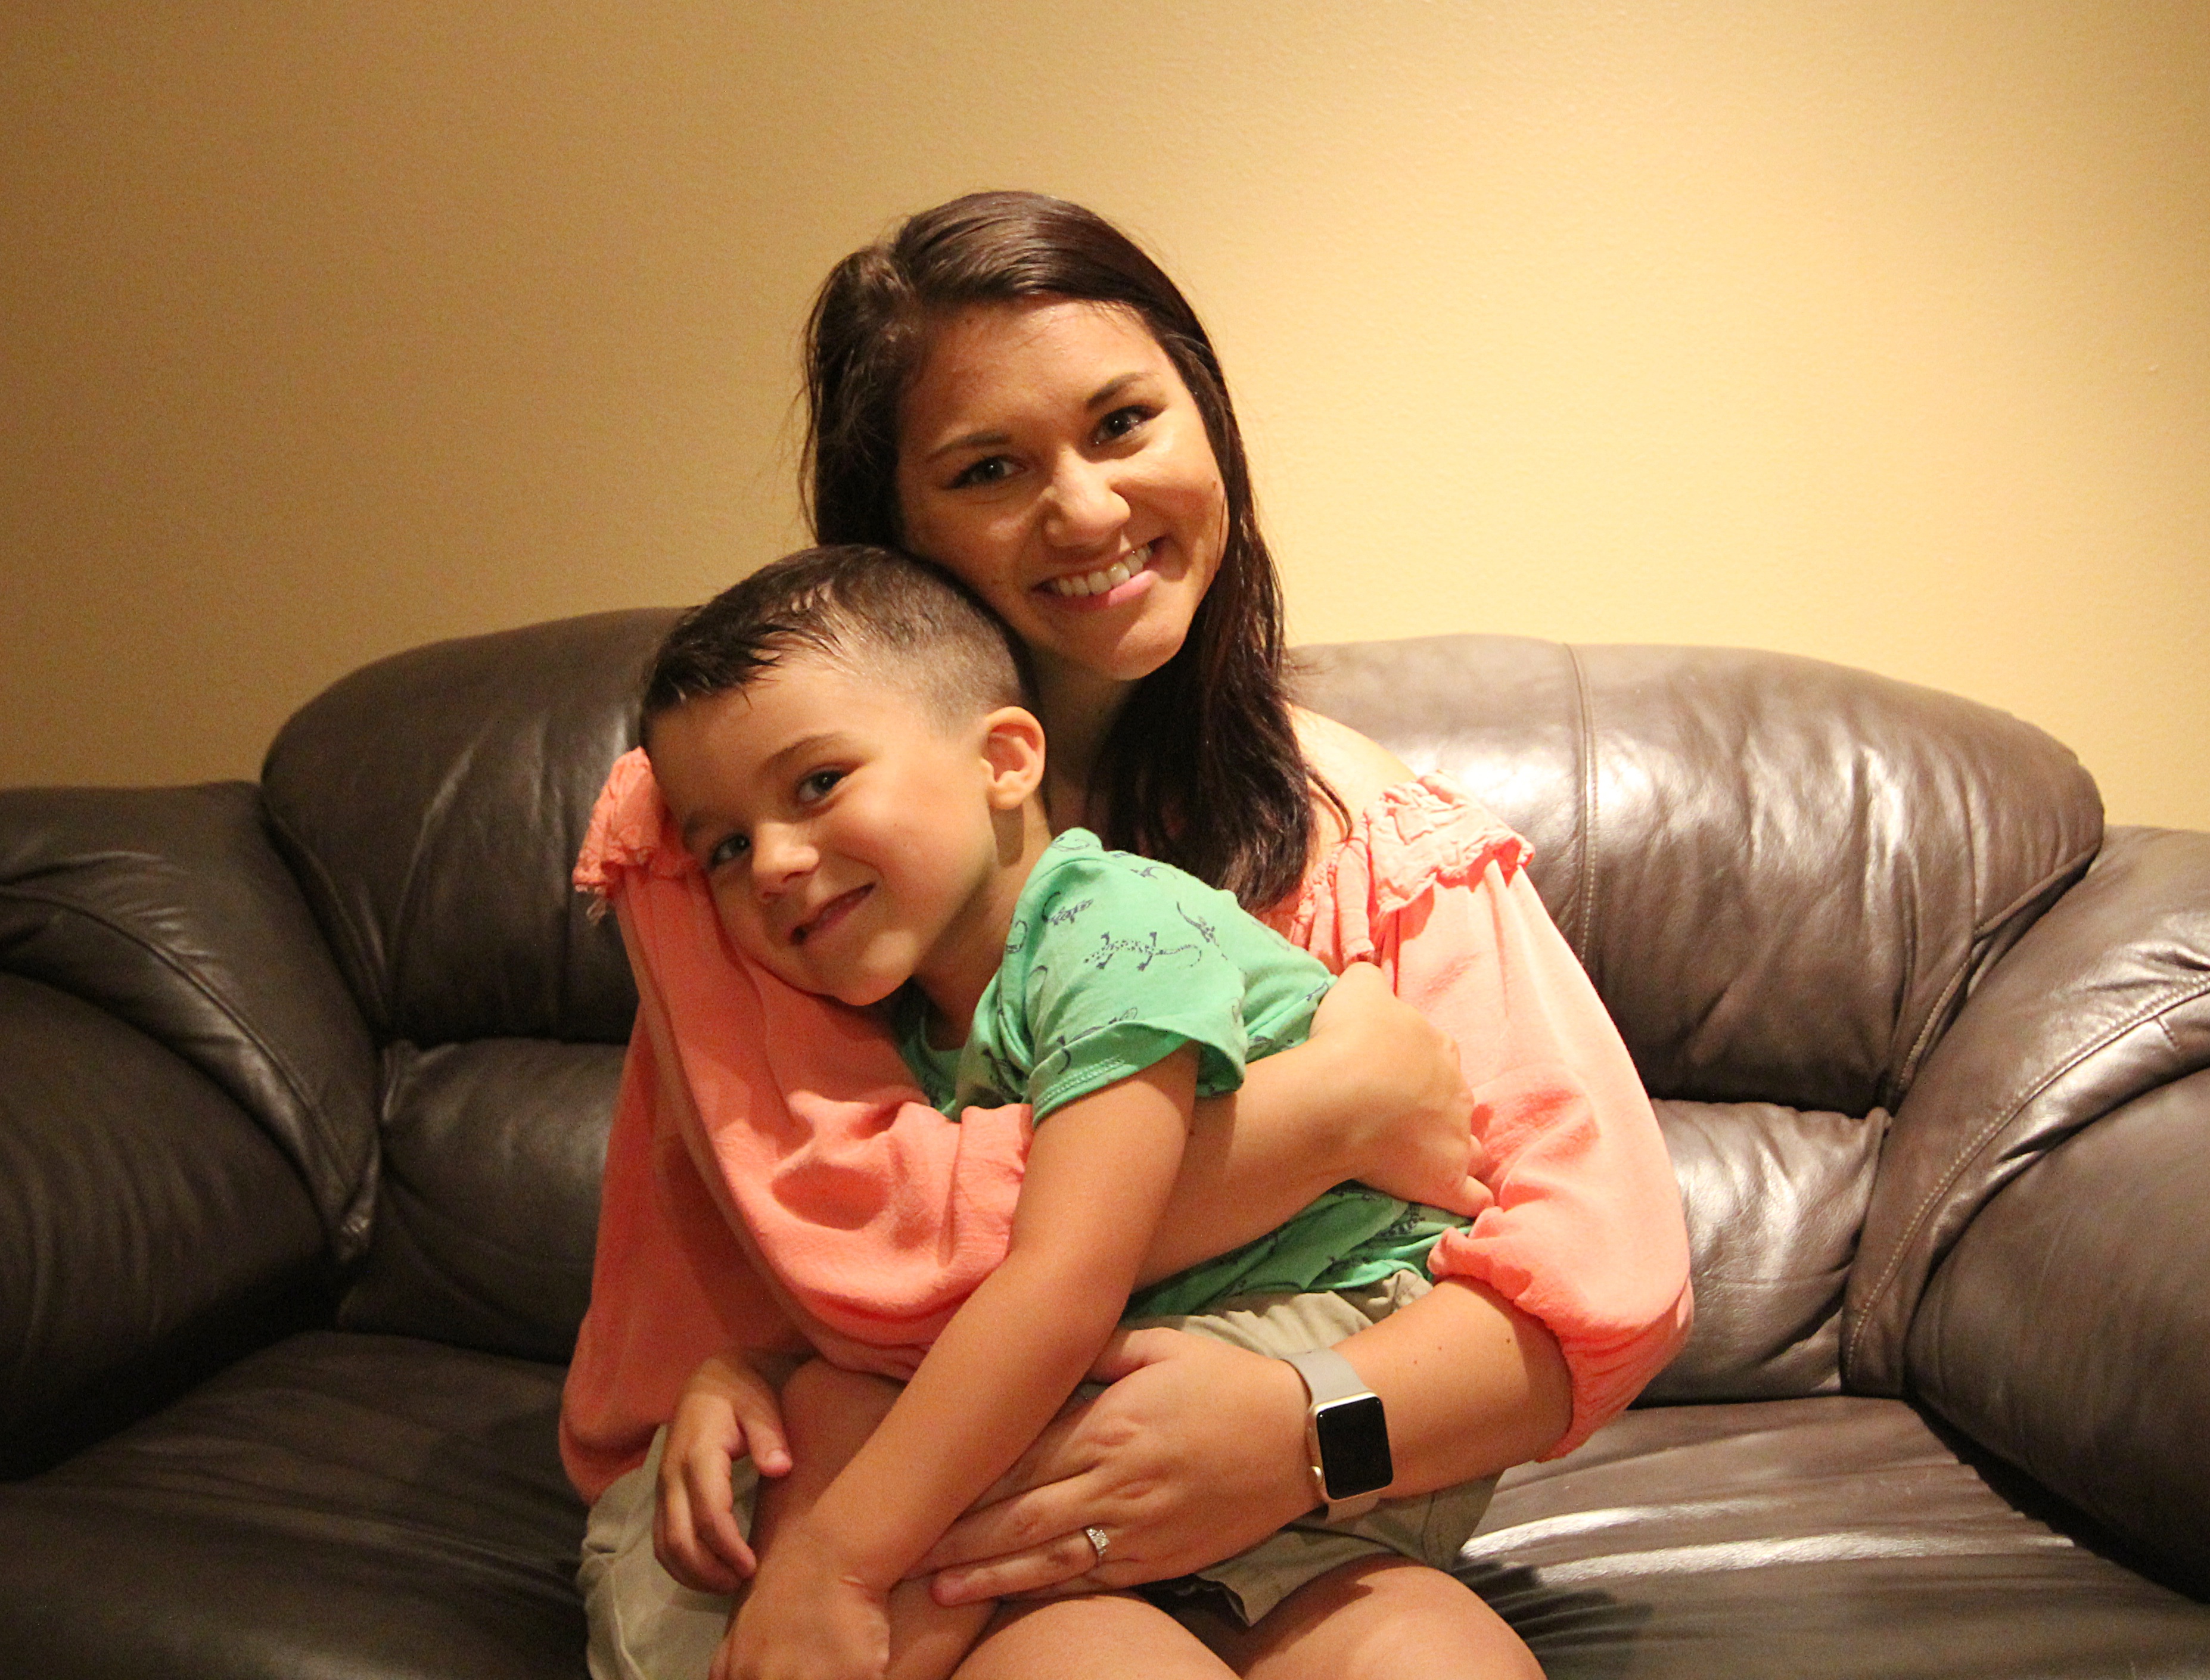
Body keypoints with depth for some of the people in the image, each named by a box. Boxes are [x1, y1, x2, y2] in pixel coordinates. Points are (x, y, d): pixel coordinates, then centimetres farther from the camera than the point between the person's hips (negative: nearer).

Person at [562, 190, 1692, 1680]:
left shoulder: (1366, 831, 0)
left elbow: (1609, 1270, -9)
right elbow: (855, 1237, -23)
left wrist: (1307, 1424, -30)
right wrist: (1345, 1089, -16)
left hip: (1232, 1504, 3)